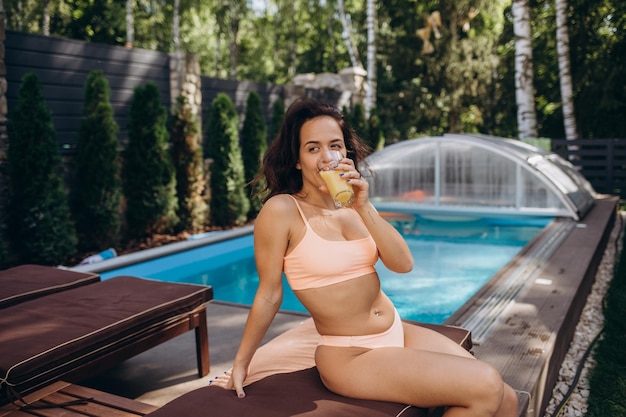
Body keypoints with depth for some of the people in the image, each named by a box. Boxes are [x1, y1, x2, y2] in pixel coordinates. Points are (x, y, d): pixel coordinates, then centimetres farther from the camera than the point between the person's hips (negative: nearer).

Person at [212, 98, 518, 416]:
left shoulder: (352, 206, 6)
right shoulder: (282, 210, -14)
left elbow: (404, 264, -5)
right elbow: (269, 294, -7)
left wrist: (364, 207, -16)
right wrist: (240, 364, 0)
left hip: (399, 333, 7)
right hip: (350, 356, -6)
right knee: (485, 388, -16)